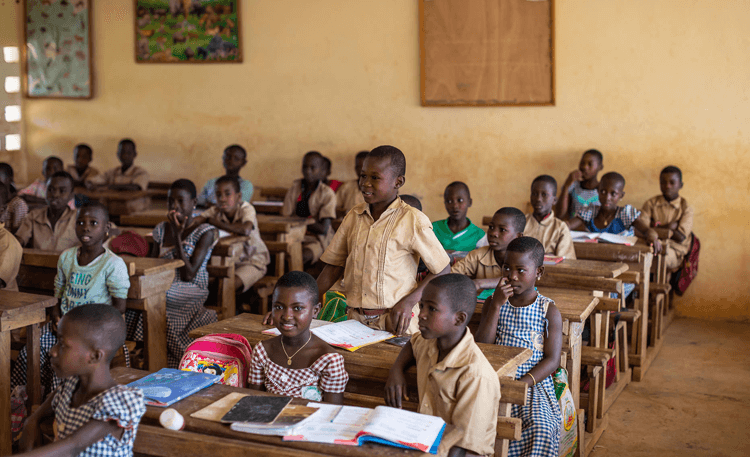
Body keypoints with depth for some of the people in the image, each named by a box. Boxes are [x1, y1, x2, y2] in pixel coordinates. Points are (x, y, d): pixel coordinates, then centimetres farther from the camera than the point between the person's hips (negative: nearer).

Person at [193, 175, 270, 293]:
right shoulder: (216, 211, -5)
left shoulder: (247, 209, -20)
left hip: (253, 261, -5)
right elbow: (194, 222, -17)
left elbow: (245, 230, -41)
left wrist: (217, 223, -30)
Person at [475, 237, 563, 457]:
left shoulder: (549, 311, 1)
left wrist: (521, 384, -18)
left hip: (534, 383, -2)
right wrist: (496, 305, -10)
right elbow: (482, 348, -3)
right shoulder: (494, 304, 8)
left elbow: (552, 360, -4)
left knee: (541, 427, -30)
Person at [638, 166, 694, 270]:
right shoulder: (651, 203, 11)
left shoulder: (686, 207, 6)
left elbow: (680, 237, -6)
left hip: (675, 252, -1)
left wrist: (657, 227, -1)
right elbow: (641, 230, -3)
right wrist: (667, 228, -14)